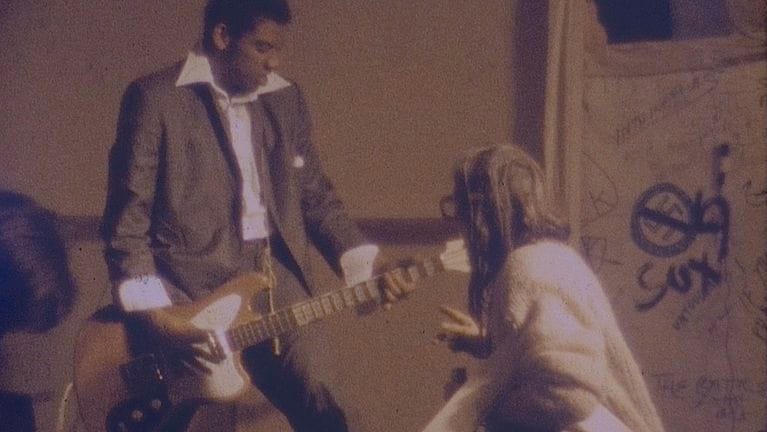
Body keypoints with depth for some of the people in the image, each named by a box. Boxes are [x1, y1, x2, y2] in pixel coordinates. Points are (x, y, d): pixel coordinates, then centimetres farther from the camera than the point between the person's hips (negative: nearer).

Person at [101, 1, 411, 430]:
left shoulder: (287, 99, 14)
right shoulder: (155, 98, -3)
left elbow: (317, 198, 18)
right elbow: (128, 214, -6)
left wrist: (367, 262, 3)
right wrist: (152, 310, -15)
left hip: (275, 276, 4)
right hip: (189, 285, -4)